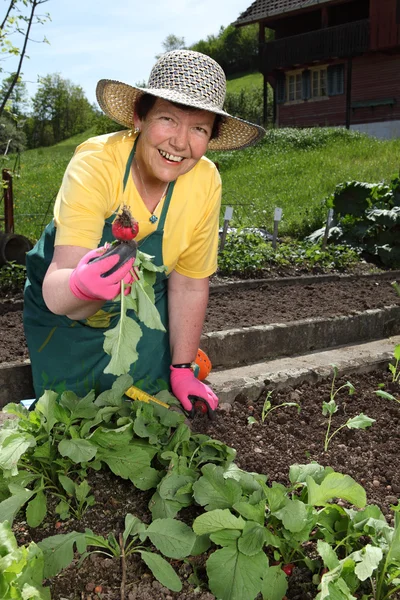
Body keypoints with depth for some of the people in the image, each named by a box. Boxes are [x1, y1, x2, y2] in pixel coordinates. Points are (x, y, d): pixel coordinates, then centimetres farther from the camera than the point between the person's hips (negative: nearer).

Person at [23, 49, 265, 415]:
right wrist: (83, 285, -65)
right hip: (66, 316, -2)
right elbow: (55, 295, -42)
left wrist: (181, 368, -4)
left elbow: (189, 285, -10)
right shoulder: (95, 164, -33)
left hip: (142, 315, 2)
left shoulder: (205, 182, -22)